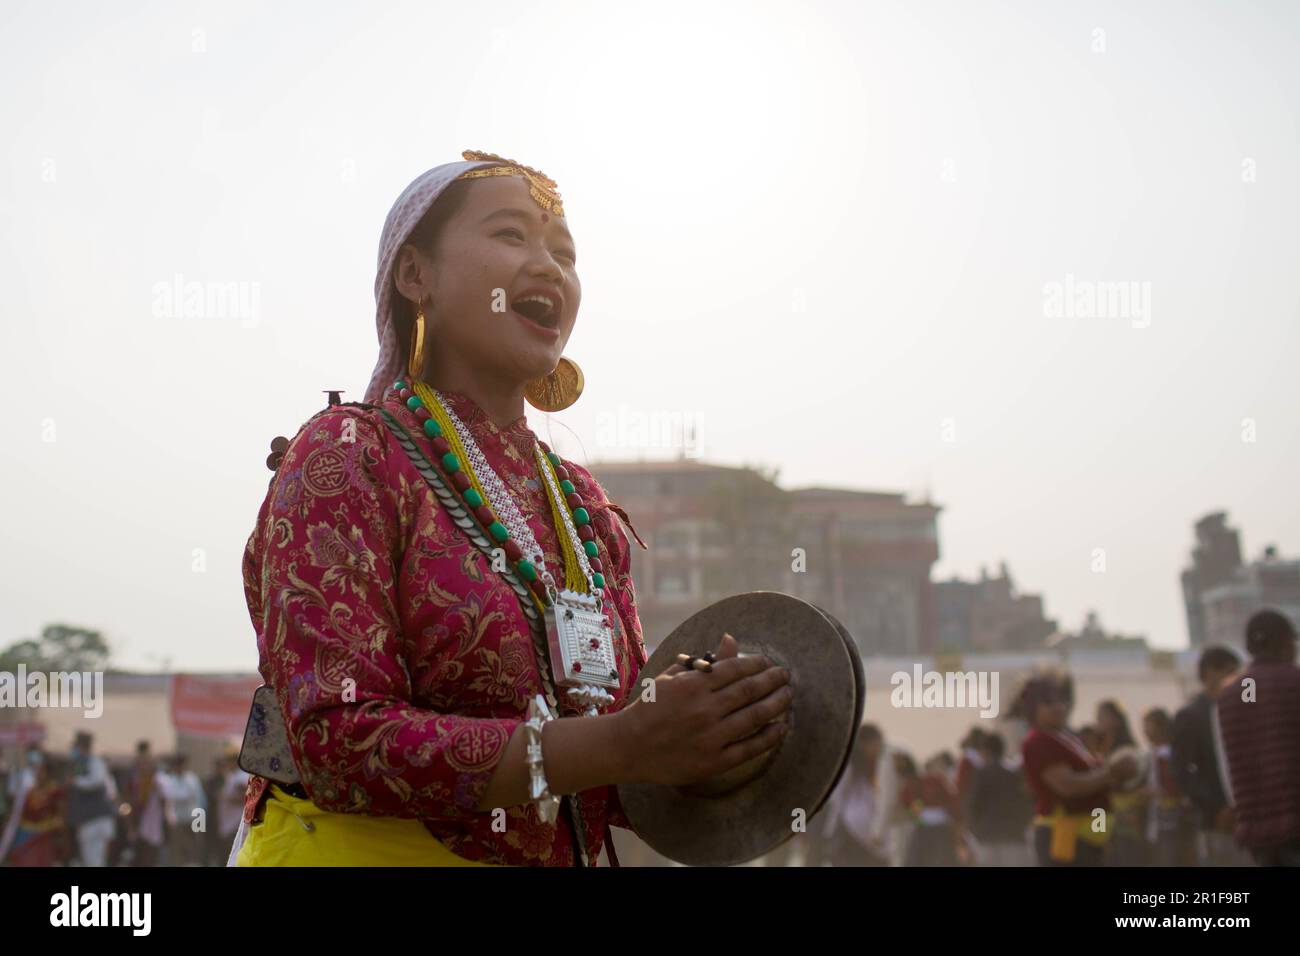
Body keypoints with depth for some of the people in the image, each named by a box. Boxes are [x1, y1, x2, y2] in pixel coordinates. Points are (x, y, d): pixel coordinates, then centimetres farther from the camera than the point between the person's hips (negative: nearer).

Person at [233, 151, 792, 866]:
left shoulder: (584, 506, 5)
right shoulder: (342, 458, -11)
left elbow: (618, 787, 5)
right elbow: (336, 742, -22)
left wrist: (707, 730, -16)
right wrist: (614, 745, -29)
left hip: (558, 857, 5)